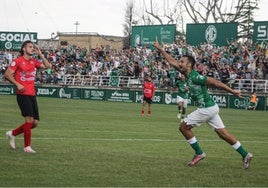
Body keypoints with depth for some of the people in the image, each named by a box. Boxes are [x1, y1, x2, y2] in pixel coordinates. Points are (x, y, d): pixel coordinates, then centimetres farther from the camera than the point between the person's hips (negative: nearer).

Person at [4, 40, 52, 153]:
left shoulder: (34, 61, 14)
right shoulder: (18, 61, -4)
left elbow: (48, 66, 11)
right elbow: (7, 74, -5)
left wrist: (40, 54, 5)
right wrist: (17, 84, -16)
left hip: (32, 95, 7)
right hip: (23, 94, -7)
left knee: (35, 122, 5)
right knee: (29, 119, -15)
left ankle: (12, 134, 24)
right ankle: (27, 147, -8)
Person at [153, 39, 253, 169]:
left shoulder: (195, 77, -17)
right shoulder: (187, 75, 9)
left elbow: (215, 82, -19)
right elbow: (172, 61, 19)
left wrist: (232, 91, -20)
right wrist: (160, 49, 21)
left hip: (206, 109, -8)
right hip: (210, 107, 8)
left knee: (183, 127, 1)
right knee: (223, 133, 8)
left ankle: (199, 153, 7)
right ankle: (245, 154, 8)